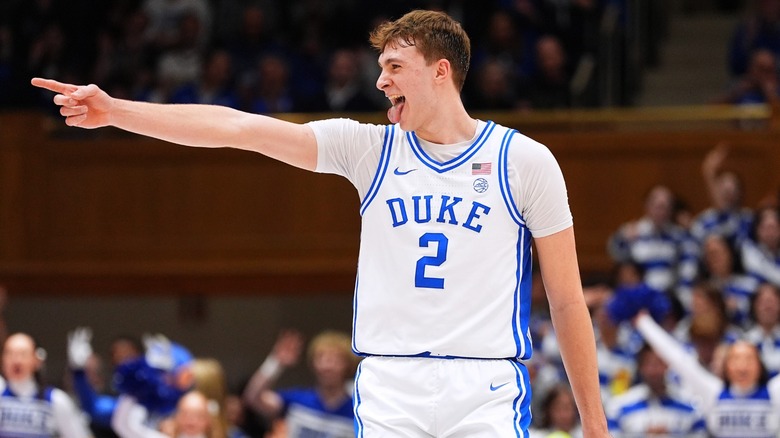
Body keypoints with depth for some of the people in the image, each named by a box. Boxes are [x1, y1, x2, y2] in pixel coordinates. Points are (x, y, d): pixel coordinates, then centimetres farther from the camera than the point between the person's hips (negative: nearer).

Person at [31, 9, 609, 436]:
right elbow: (239, 128, 2)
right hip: (388, 387, 2)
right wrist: (116, 112, -5)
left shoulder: (525, 161, 3)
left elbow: (567, 301, 6)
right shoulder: (370, 148, 9)